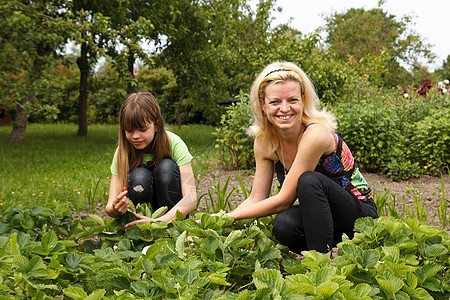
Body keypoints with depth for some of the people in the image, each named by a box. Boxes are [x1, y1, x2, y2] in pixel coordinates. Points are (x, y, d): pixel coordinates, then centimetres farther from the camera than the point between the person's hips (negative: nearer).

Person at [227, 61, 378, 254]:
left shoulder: (315, 134, -26)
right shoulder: (264, 141, -5)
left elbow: (283, 200, -23)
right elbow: (256, 198, -3)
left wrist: (230, 217, -19)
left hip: (360, 215, -4)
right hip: (318, 215, 5)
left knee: (309, 180, -32)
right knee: (284, 225, -30)